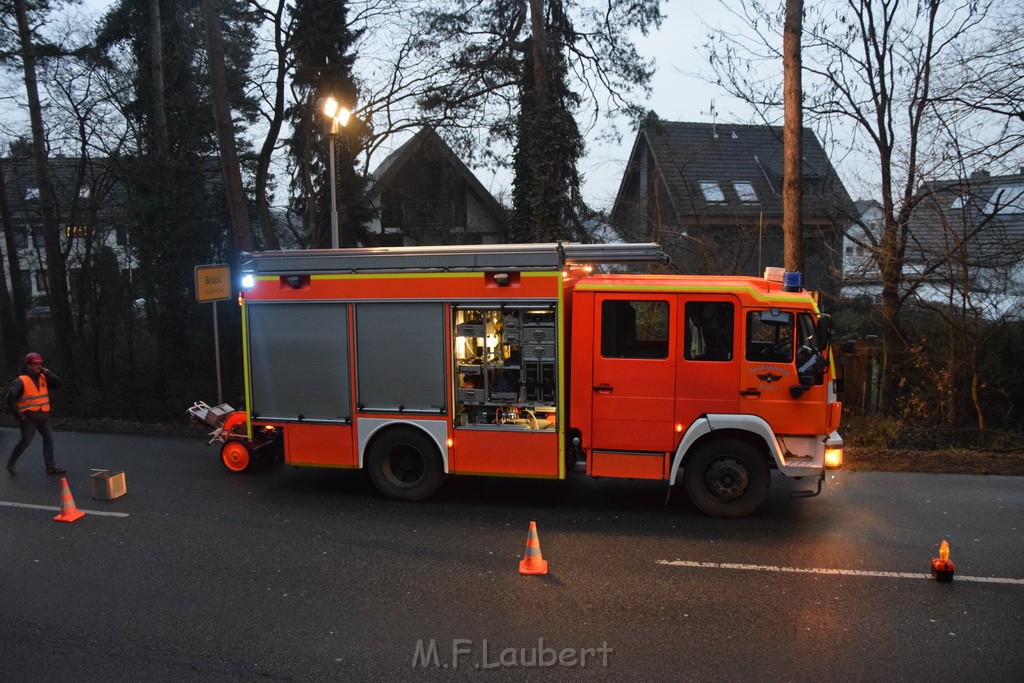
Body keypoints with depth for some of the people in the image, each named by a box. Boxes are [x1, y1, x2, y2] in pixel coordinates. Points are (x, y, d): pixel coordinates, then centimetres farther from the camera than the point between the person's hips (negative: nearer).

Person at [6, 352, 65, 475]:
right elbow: (10, 398, -14)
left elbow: (57, 383, 1)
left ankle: (51, 467, 7)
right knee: (25, 442, 0)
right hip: (29, 418, -6)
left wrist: (46, 372, -8)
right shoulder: (21, 381, -12)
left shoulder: (43, 378, 7)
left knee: (49, 439, 2)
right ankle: (11, 463, 23)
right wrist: (19, 415, -14)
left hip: (43, 416, 6)